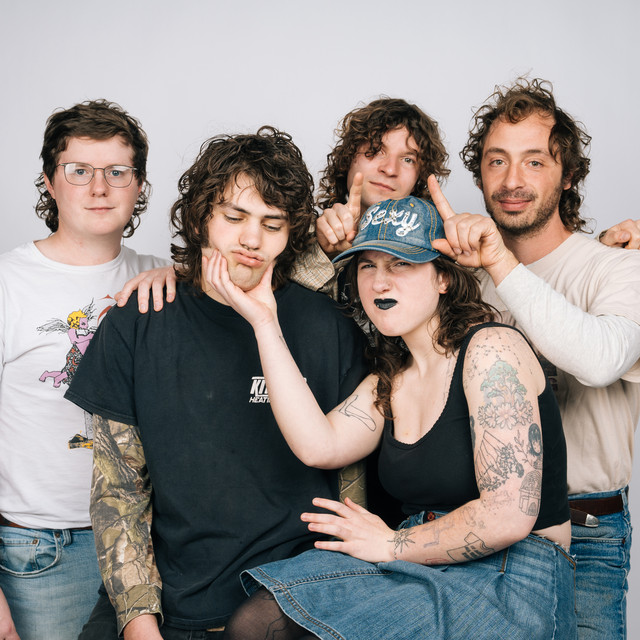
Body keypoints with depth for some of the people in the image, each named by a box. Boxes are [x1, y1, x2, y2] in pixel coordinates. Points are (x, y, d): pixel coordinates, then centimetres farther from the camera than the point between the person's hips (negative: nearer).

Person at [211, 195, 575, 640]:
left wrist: (390, 544, -7)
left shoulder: (491, 349, -12)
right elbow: (319, 446, -6)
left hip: (513, 585, -6)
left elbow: (509, 516, -19)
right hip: (423, 570, 6)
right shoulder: (390, 382, 12)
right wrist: (265, 323, -3)